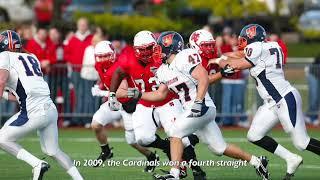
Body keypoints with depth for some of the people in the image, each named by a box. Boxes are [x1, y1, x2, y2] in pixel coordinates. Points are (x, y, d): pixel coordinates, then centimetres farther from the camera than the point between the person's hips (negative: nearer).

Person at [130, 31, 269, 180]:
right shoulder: (163, 71, 12)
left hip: (203, 107, -9)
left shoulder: (184, 58, -15)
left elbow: (203, 78, -22)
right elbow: (160, 94, 22)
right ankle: (256, 161, 26)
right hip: (191, 111, 9)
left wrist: (198, 102, -30)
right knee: (219, 148, 13)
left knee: (175, 131, -16)